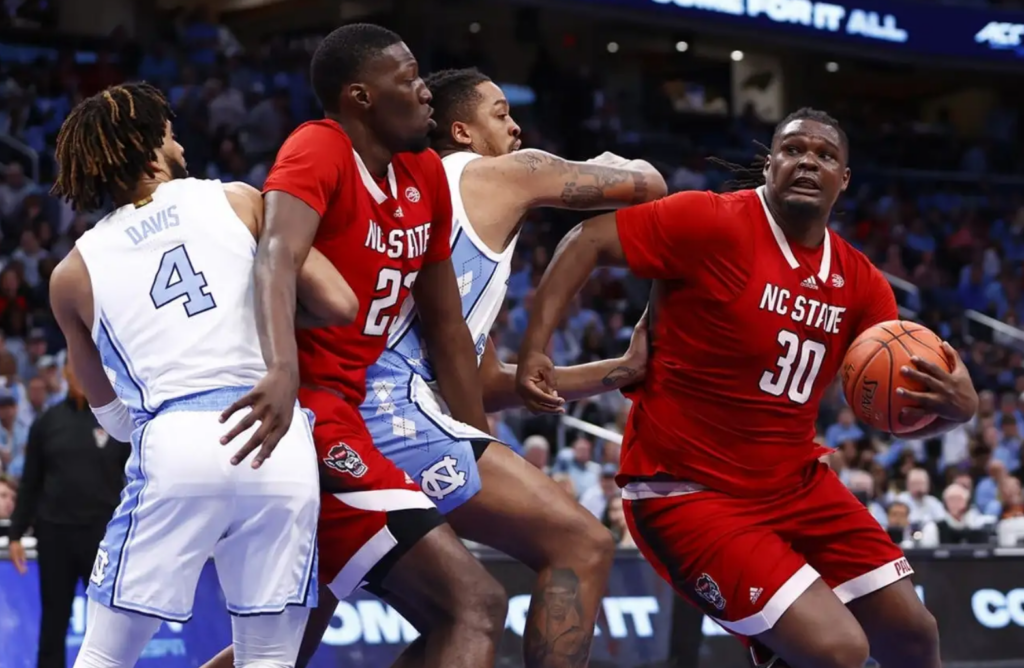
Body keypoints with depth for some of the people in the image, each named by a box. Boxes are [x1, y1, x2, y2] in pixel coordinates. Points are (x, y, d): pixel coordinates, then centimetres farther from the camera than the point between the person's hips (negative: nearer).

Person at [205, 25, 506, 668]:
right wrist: (283, 367, -49)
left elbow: (444, 325, 19)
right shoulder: (320, 149, -11)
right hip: (310, 415, -10)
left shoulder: (425, 176, 13)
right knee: (476, 604, -16)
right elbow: (278, 256, -31)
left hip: (339, 414, 10)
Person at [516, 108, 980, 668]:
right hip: (687, 490, -7)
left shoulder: (860, 284, 3)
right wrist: (535, 347, -20)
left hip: (794, 483, 7)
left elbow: (901, 408, 7)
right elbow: (588, 240, -11)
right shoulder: (714, 223, -15)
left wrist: (954, 406, -16)